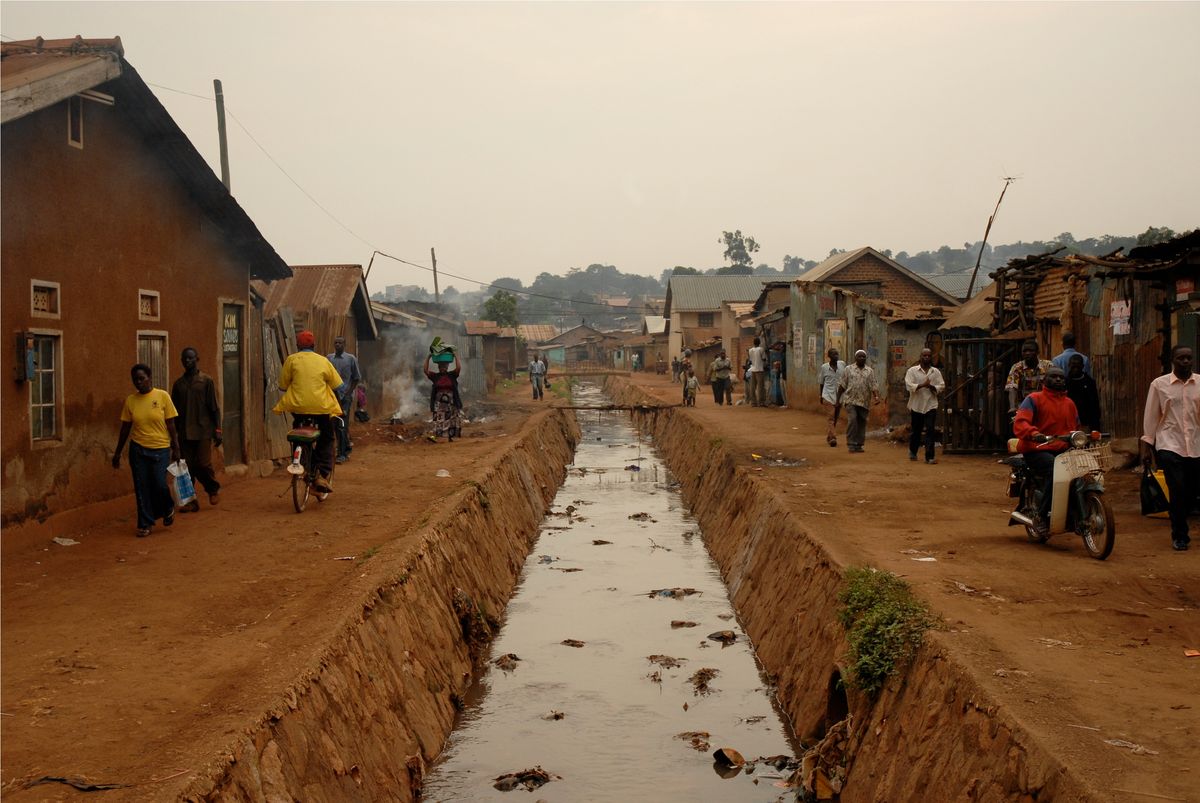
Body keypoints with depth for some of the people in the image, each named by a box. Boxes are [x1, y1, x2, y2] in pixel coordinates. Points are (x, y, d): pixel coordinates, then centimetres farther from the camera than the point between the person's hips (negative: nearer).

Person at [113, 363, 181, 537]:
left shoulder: (162, 396, -4)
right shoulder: (130, 400, 2)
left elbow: (171, 425, -1)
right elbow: (125, 428, 9)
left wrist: (176, 449, -2)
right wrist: (117, 453, 11)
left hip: (160, 449, -2)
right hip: (138, 449, 2)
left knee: (159, 485, -9)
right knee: (142, 489, 3)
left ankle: (168, 508, 22)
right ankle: (145, 524, 15)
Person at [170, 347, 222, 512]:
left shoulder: (206, 380, 2)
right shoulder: (178, 384, 12)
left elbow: (214, 407, 0)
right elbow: (174, 410, 16)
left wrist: (217, 430, -5)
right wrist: (174, 432, 12)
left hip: (203, 431, -3)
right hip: (184, 433, 4)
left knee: (203, 464, -8)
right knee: (187, 467, 1)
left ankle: (213, 489, 18)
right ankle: (191, 500, 7)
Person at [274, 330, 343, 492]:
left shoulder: (291, 360, 3)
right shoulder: (323, 360, 6)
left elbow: (283, 385, 5)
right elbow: (336, 385, 6)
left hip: (298, 406, 0)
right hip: (322, 407, 0)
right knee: (326, 440, 15)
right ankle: (323, 474, -2)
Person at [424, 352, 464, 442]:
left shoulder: (452, 375, 4)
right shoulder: (435, 376, 5)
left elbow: (458, 368, -9)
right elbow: (426, 370, -4)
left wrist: (456, 357, -9)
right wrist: (428, 358, -7)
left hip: (451, 400, 1)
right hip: (439, 401, -1)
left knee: (451, 419, 4)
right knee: (438, 419, -6)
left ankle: (450, 436, 11)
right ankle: (435, 435, -12)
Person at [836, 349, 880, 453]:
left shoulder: (870, 371, 10)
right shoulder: (848, 369, 5)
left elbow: (873, 386, 3)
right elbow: (842, 385, 6)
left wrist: (876, 396, -14)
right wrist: (838, 399, 4)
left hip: (864, 402, 3)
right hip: (851, 400, -3)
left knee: (862, 423, 5)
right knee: (852, 420, -14)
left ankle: (859, 444, 14)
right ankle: (851, 444, -8)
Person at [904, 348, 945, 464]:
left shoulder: (936, 372, 8)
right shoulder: (912, 370, 1)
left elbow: (942, 386, 2)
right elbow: (909, 385, -11)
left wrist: (932, 387, -16)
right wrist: (922, 385, -21)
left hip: (931, 405, 1)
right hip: (916, 405, 0)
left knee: (930, 431, -8)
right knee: (916, 431, 12)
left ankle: (930, 457, -10)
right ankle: (912, 451, 35)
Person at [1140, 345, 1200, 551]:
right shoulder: (1159, 385, 1)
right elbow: (1151, 416, 4)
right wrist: (1146, 446, 3)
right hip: (1169, 445, -2)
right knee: (1178, 491, -10)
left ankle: (1178, 523, 36)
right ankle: (1180, 535, 7)